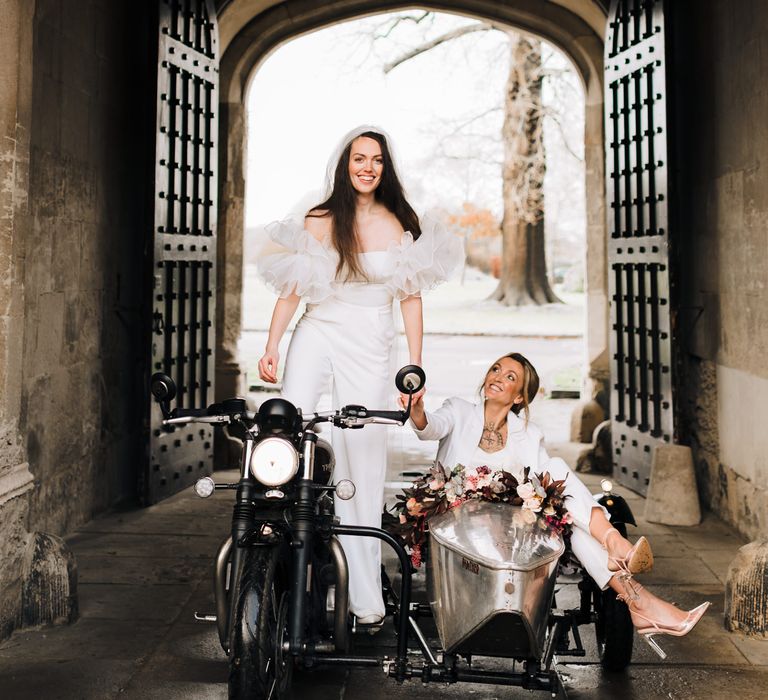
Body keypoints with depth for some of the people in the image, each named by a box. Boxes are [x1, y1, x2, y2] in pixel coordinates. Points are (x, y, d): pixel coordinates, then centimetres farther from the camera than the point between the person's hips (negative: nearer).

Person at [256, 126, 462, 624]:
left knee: (363, 461, -2)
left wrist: (415, 367, 0)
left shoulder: (401, 226, 4)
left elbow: (411, 298, 4)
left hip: (370, 348, -1)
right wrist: (271, 347, -6)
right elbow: (292, 289, 4)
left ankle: (365, 593, 4)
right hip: (317, 335, 1)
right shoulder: (319, 221, 4)